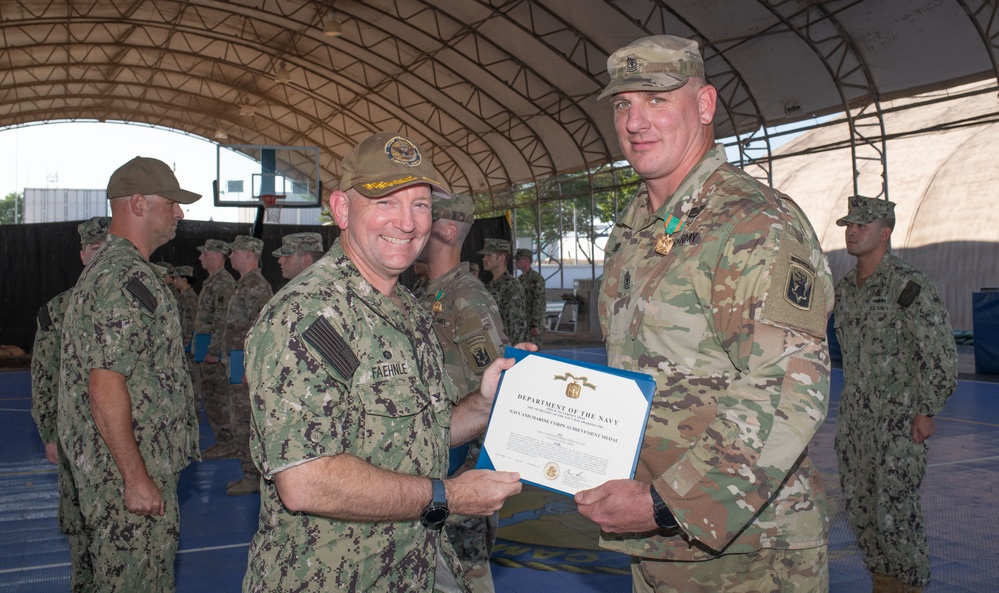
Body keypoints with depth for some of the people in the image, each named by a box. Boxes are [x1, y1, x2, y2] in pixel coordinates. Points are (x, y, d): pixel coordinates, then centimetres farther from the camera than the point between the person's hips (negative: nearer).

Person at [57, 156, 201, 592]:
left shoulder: (111, 268, 15)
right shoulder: (126, 278, -20)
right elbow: (105, 386, -25)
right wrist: (136, 478, -22)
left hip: (142, 465, 10)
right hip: (131, 473, -10)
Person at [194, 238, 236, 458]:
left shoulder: (223, 282, -15)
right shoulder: (213, 281, 18)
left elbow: (223, 320, -22)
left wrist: (213, 350, -24)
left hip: (213, 346, -11)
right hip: (206, 346, 11)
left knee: (218, 396, -7)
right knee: (210, 396, 13)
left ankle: (226, 443, -1)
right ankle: (222, 440, 20)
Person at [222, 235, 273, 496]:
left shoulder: (256, 286, -16)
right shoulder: (244, 284, 18)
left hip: (247, 363, -11)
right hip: (239, 362, 11)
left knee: (244, 423, -7)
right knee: (242, 421, 14)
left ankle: (253, 477, 0)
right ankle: (252, 474, 21)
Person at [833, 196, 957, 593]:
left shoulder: (909, 286, -13)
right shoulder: (845, 288, 10)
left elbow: (942, 353, -13)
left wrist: (927, 412, -13)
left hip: (899, 420, -7)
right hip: (854, 419, 8)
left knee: (895, 509, -4)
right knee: (859, 505, 12)